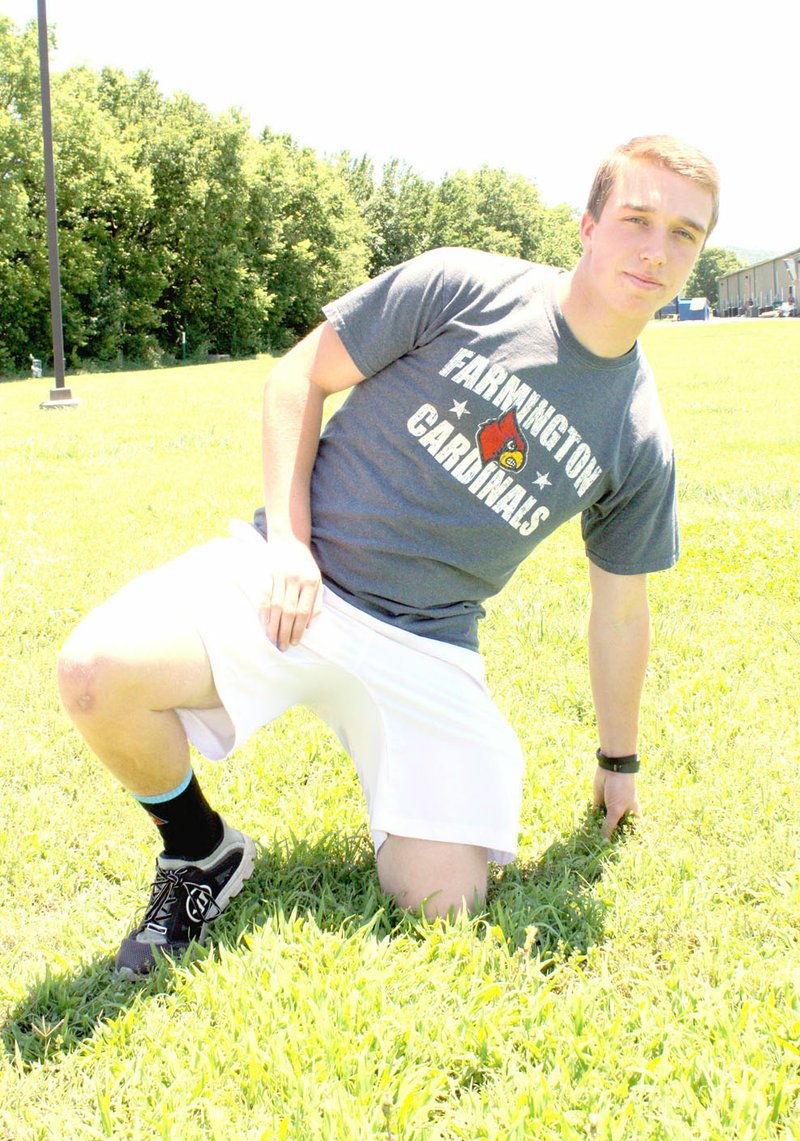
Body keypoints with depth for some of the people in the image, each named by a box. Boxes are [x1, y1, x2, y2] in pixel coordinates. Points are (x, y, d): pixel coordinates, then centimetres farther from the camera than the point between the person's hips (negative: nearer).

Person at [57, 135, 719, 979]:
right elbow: (298, 379, -1)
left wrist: (617, 763, 21)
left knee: (441, 901, -13)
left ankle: (411, 799, 22)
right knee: (96, 671, -28)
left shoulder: (639, 443, 4)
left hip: (423, 645, 2)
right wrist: (288, 536, -12)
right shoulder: (462, 288, -5)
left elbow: (620, 613, 15)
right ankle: (201, 855, 1)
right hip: (292, 579, -1)